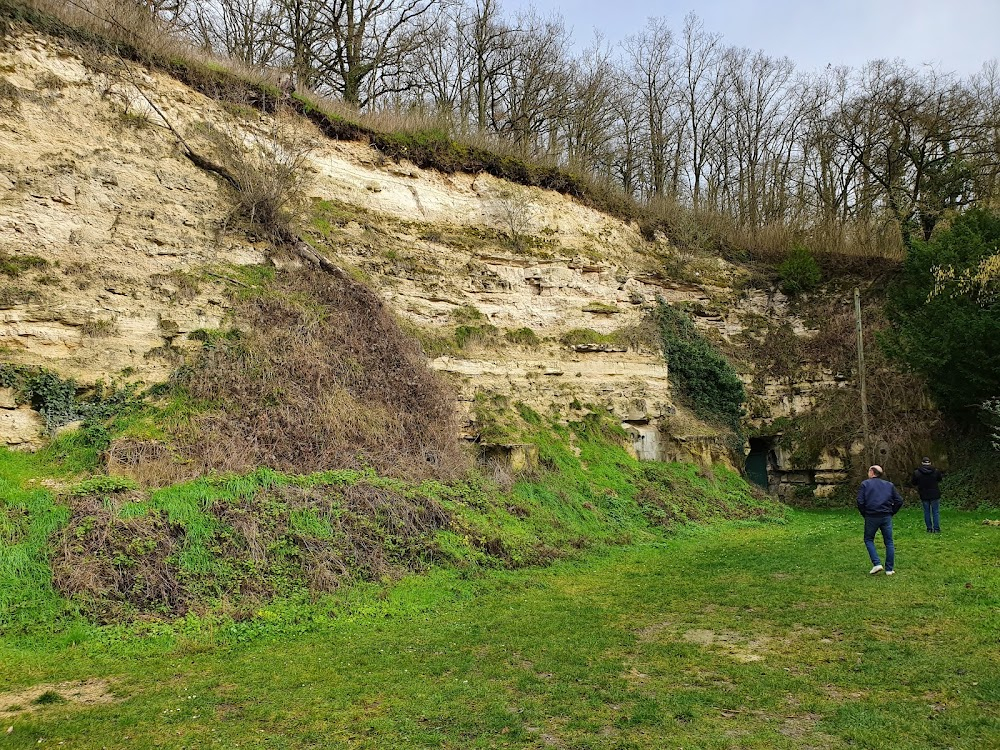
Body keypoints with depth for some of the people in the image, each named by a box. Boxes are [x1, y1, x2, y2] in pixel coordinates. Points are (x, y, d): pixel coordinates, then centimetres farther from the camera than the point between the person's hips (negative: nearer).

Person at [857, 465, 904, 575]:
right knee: (889, 542, 9)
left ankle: (877, 564, -3)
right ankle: (889, 569, 10)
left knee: (868, 540, 12)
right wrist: (891, 513, 14)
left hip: (871, 517, -3)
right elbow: (899, 501, 6)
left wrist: (864, 514, 5)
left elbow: (860, 501, -8)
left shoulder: (865, 484, 2)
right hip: (886, 517, 3)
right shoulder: (889, 485, 12)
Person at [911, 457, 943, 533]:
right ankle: (936, 529, 4)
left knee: (927, 512, 9)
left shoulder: (917, 472, -9)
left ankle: (929, 528, 10)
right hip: (934, 495, 0)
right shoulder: (935, 471, -6)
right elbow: (939, 479, 12)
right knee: (935, 512, 7)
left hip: (924, 495, 0)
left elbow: (913, 482, 1)